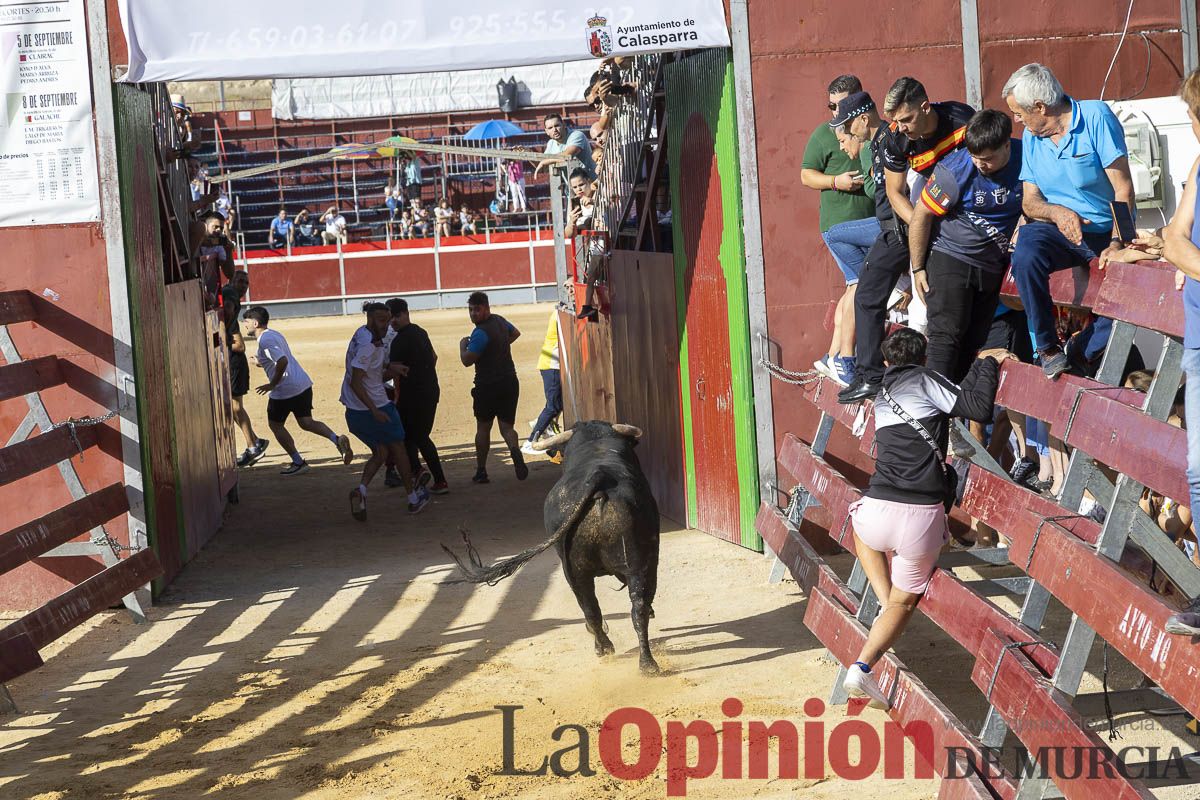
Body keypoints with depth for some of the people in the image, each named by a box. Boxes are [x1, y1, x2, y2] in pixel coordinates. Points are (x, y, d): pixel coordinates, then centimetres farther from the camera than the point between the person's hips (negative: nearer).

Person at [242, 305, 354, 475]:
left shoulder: (265, 340, -14)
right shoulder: (275, 334, 17)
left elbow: (282, 361, -26)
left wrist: (272, 385, -18)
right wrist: (262, 362, 29)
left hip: (284, 391, -9)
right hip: (304, 384, 9)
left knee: (275, 424, 11)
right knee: (306, 422, 13)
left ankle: (298, 463, 11)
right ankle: (337, 440, -11)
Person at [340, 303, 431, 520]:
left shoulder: (362, 334, 8)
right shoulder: (368, 345, -22)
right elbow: (355, 382, -28)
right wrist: (375, 411, -31)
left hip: (353, 412, 8)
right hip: (377, 407, -8)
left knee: (380, 453, 18)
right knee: (398, 448, 13)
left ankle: (361, 490, -8)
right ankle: (414, 498, 25)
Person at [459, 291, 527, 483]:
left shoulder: (481, 332, -19)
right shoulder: (499, 320, 8)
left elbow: (467, 360, -21)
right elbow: (515, 333, 30)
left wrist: (463, 345, -2)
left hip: (488, 386, -6)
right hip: (510, 381, 6)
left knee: (483, 428, 9)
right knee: (506, 426, 3)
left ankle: (481, 471, 14)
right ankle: (515, 450, -28)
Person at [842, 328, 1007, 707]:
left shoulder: (883, 398, 22)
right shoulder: (924, 379, 4)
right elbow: (979, 407, -5)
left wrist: (982, 364, 33)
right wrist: (988, 362, 9)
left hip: (878, 513, 4)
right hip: (923, 519, -4)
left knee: (862, 531, 42)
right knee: (904, 602, 20)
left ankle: (884, 602, 25)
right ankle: (862, 668, 5)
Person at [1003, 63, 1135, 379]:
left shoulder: (1096, 116, -10)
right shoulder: (1031, 136, 6)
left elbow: (1123, 189, -13)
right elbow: (1030, 201, 7)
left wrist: (1117, 243, -22)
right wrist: (1057, 212, -17)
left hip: (1106, 233, -3)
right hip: (1056, 231, 3)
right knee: (1025, 256, -32)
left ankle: (1080, 358, -2)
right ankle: (1047, 347, -15)